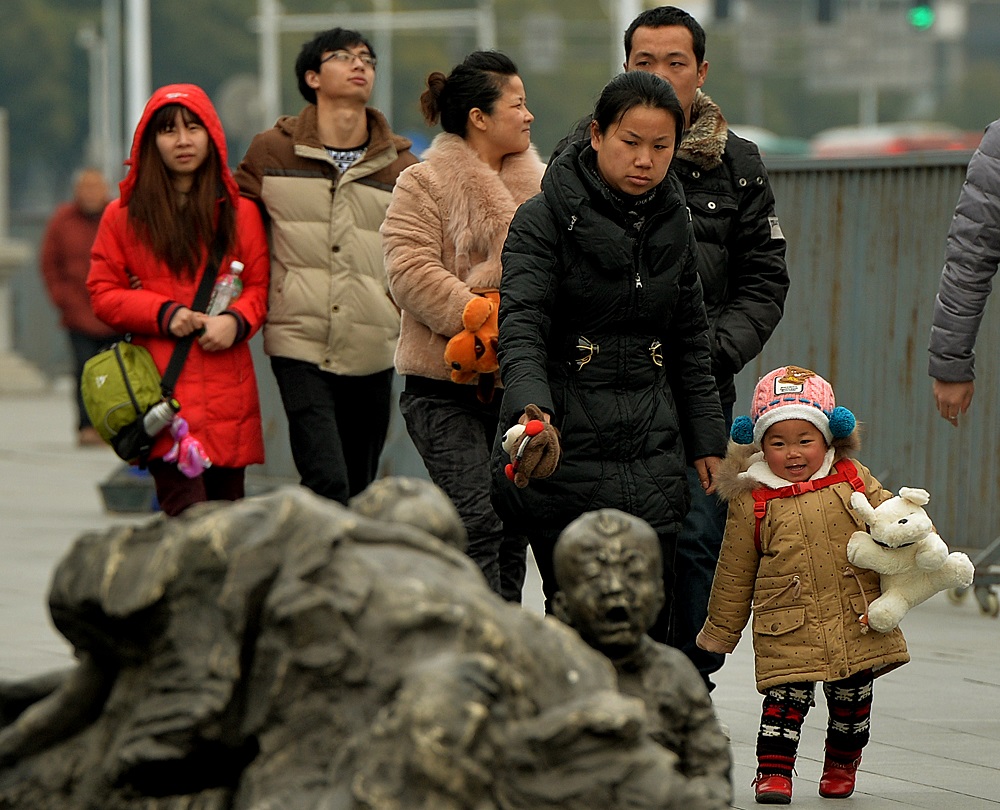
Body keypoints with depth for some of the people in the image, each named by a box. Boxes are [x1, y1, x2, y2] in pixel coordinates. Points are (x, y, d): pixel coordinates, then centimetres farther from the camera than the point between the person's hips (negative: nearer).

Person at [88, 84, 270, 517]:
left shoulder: (241, 213, 12)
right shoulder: (124, 216, 7)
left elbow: (260, 285, 13)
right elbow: (103, 294, 7)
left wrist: (236, 321, -9)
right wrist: (164, 314, -9)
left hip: (228, 392, 2)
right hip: (163, 390, -2)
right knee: (186, 515, -15)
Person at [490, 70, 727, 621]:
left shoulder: (673, 223, 11)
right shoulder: (546, 218, -6)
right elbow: (521, 327, -18)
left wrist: (706, 440, 18)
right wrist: (530, 405, -35)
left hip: (651, 460, 5)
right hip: (564, 456, -5)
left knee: (648, 631, 0)